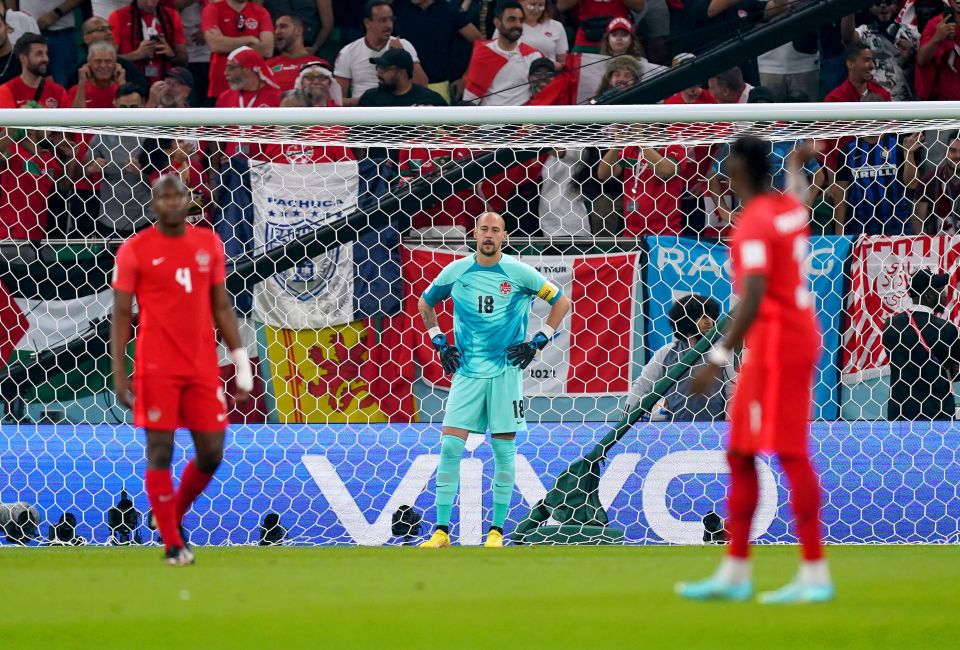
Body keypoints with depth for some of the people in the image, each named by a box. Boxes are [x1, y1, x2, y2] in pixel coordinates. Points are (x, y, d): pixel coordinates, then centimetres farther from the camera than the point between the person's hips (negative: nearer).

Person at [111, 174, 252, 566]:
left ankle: (174, 517, 26)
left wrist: (240, 359, 8)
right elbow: (121, 314, 0)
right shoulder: (135, 250, -2)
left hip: (202, 367, 4)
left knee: (211, 453, 3)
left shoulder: (209, 244, 9)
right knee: (160, 451, -5)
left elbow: (221, 306, 15)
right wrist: (118, 374, -6)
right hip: (156, 368, -4)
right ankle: (172, 544, 2)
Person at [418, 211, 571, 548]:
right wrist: (439, 343, 11)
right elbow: (425, 304, 22)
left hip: (505, 371, -1)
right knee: (450, 447, -8)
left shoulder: (519, 273, -3)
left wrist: (537, 343, 1)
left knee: (504, 450, -1)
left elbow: (562, 302, 7)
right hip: (467, 371, 1)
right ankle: (441, 531, -3)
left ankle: (497, 531, 8)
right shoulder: (455, 272, 3)